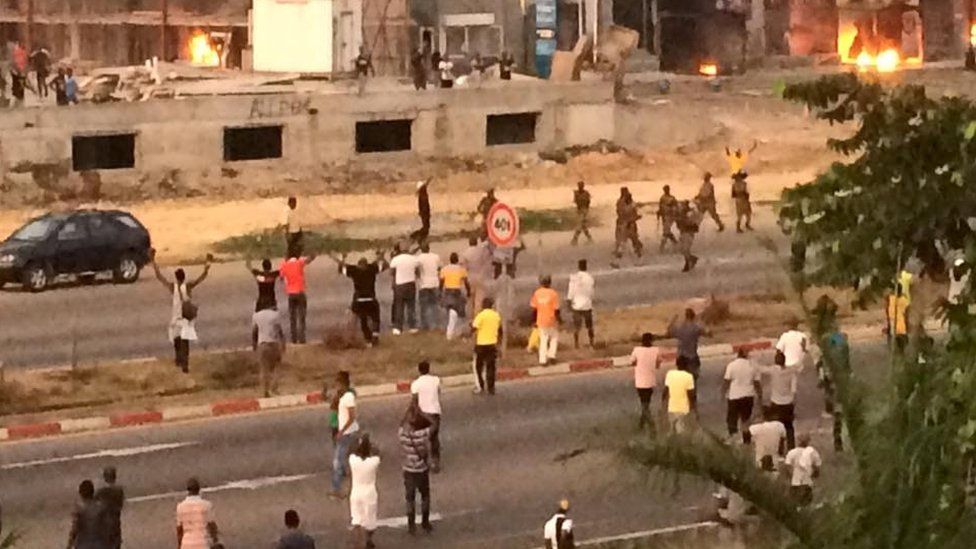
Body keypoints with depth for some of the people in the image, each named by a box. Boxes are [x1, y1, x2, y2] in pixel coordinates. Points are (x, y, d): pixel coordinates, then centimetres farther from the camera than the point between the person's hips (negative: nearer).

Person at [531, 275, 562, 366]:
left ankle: (542, 359, 7)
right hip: (551, 320, -3)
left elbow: (534, 308, 1)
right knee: (554, 337, 18)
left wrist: (535, 321, 12)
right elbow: (556, 309, -14)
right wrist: (560, 319, 1)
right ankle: (551, 355, 8)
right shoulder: (553, 293, -14)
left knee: (543, 340, 11)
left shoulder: (537, 293, -3)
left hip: (541, 321, 3)